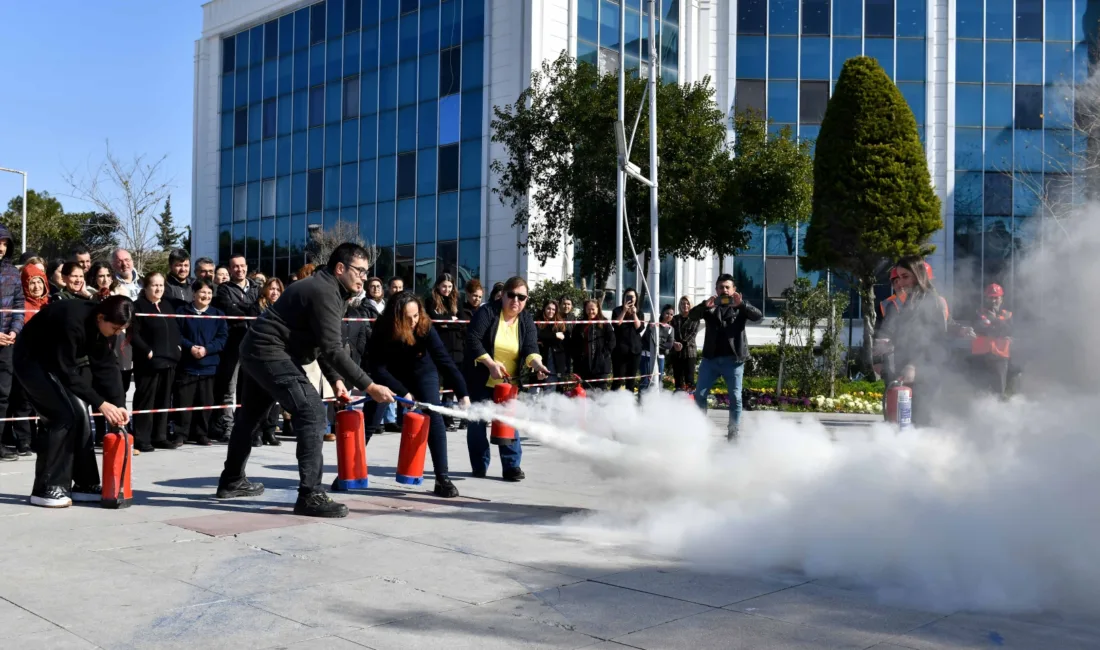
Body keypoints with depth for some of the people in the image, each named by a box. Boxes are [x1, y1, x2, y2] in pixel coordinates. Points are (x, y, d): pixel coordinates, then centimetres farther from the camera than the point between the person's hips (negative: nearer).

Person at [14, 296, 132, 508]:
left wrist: (117, 404, -16)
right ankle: (46, 489, -10)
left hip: (63, 361, 8)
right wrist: (100, 404, -30)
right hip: (32, 360, -8)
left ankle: (84, 484, 7)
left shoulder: (101, 324, -11)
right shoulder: (72, 321, -36)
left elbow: (105, 365, -8)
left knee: (79, 413, -1)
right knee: (63, 415, -18)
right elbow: (68, 372, -31)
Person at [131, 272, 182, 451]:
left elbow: (175, 330, 24)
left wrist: (177, 346, 8)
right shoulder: (138, 306, -5)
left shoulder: (167, 306, 18)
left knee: (164, 401, 11)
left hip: (169, 360, 7)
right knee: (145, 401, -4)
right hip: (148, 361, -7)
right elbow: (133, 334, -13)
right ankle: (141, 439, 0)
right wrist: (147, 351, -17)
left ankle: (160, 437, 19)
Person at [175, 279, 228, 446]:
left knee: (205, 402, 6)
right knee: (184, 402, -1)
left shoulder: (218, 314, 8)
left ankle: (201, 434, 15)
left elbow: (223, 338, 2)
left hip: (208, 366, 2)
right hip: (186, 365, -2)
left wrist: (207, 349, -12)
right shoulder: (182, 312, 2)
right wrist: (190, 347, -16)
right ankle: (180, 434, 7)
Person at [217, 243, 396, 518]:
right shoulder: (324, 292, -20)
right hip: (271, 353, -12)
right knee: (312, 413, -18)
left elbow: (323, 345, 15)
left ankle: (232, 481, 42)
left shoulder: (328, 289, 13)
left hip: (257, 351, 12)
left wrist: (335, 379, 2)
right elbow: (332, 350, -26)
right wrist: (369, 387, -26)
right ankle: (310, 495, -19)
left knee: (249, 417, 24)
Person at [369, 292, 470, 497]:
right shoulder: (382, 330, -30)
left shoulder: (425, 328, -31)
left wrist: (462, 394, -43)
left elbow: (444, 360, -35)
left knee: (434, 416, -17)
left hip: (423, 373, -1)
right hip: (393, 376, 1)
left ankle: (442, 478, -15)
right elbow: (377, 368, -27)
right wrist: (403, 392, -33)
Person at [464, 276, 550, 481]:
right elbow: (472, 340, -19)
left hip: (508, 383, 3)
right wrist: (490, 364, -27)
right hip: (481, 379, -2)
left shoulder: (527, 320, 0)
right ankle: (480, 465, 13)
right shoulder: (487, 312, -12)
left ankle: (512, 466, 4)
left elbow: (530, 347, -12)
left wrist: (537, 363, -33)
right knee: (477, 421, 3)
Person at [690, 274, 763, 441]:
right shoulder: (710, 307, 11)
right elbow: (692, 315, -5)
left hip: (733, 359, -2)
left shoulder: (740, 307, 7)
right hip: (710, 359, 2)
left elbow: (758, 316, -8)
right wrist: (705, 305, -26)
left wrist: (741, 304, -26)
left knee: (735, 397, 1)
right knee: (700, 394, 1)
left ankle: (733, 433, 9)